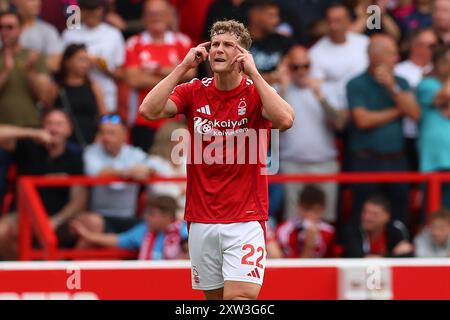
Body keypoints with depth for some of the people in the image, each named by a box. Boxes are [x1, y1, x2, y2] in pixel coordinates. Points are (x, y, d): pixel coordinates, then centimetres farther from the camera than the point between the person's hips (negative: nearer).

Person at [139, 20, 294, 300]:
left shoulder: (256, 93, -3)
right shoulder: (193, 92, 4)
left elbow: (284, 120, -24)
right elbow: (149, 110, -11)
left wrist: (252, 73, -19)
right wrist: (184, 67, -11)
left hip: (245, 220, -3)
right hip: (201, 221, 3)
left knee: (239, 297, -16)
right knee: (215, 296, 9)